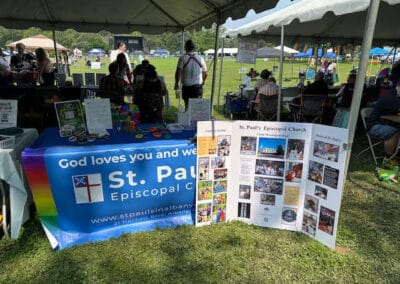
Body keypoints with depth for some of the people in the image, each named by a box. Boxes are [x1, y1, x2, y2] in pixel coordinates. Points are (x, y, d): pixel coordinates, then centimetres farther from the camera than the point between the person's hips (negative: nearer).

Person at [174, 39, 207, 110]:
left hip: (186, 86, -2)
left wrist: (176, 84, -2)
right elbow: (205, 74, 9)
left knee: (187, 105, 9)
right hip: (198, 86, 2)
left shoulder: (183, 58, -6)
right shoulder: (200, 58, 4)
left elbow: (178, 72, -14)